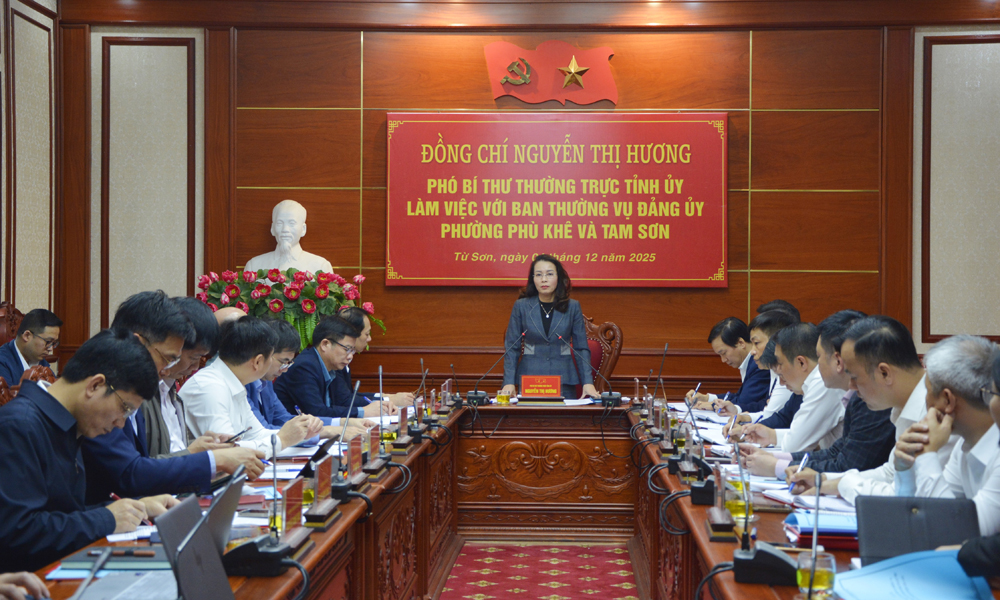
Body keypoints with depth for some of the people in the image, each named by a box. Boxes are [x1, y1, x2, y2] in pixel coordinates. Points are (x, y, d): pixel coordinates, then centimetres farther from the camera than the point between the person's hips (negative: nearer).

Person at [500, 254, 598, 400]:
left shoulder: (573, 307, 4)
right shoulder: (521, 306, 2)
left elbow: (581, 348, 5)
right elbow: (511, 348, 3)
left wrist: (588, 383, -5)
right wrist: (509, 382, -8)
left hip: (564, 382, 0)